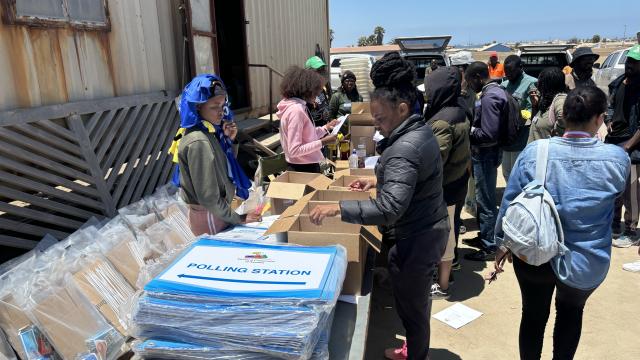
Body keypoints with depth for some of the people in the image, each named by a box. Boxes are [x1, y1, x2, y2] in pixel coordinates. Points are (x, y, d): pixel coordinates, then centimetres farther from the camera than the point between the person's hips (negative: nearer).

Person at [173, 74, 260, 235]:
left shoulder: (210, 131, -1)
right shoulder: (198, 142, -27)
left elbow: (226, 166, 11)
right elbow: (208, 198, -26)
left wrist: (229, 141, -6)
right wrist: (238, 219, -15)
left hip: (218, 210, 8)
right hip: (210, 216, -8)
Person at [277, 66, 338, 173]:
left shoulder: (299, 107, 8)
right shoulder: (296, 110, -21)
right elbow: (294, 150, -25)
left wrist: (325, 128, 12)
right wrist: (322, 142, -23)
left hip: (306, 166, 10)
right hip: (303, 169, -10)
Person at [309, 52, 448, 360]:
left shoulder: (405, 149, -29)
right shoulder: (419, 129, 3)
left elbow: (389, 210, -36)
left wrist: (336, 208, -32)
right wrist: (378, 180, 12)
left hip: (415, 240, -10)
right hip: (427, 230, 11)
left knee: (411, 306, 11)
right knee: (417, 301, 27)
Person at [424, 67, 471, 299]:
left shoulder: (442, 121, -25)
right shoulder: (457, 111, 6)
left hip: (444, 187, -9)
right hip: (455, 182, 9)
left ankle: (442, 286, 17)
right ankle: (445, 274, 36)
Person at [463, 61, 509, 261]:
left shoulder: (489, 97, -22)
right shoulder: (496, 91, 10)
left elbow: (488, 134, -27)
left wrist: (468, 130, -13)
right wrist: (473, 126, 5)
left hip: (485, 154, -10)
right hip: (487, 152, 10)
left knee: (486, 201, 0)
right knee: (484, 199, 20)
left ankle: (490, 246, 12)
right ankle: (484, 237, 33)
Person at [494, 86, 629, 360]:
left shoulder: (533, 151, -17)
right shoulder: (617, 158, -15)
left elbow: (510, 200, -9)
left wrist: (503, 242, 6)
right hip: (586, 260, 1)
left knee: (533, 314, 21)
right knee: (571, 311, 29)